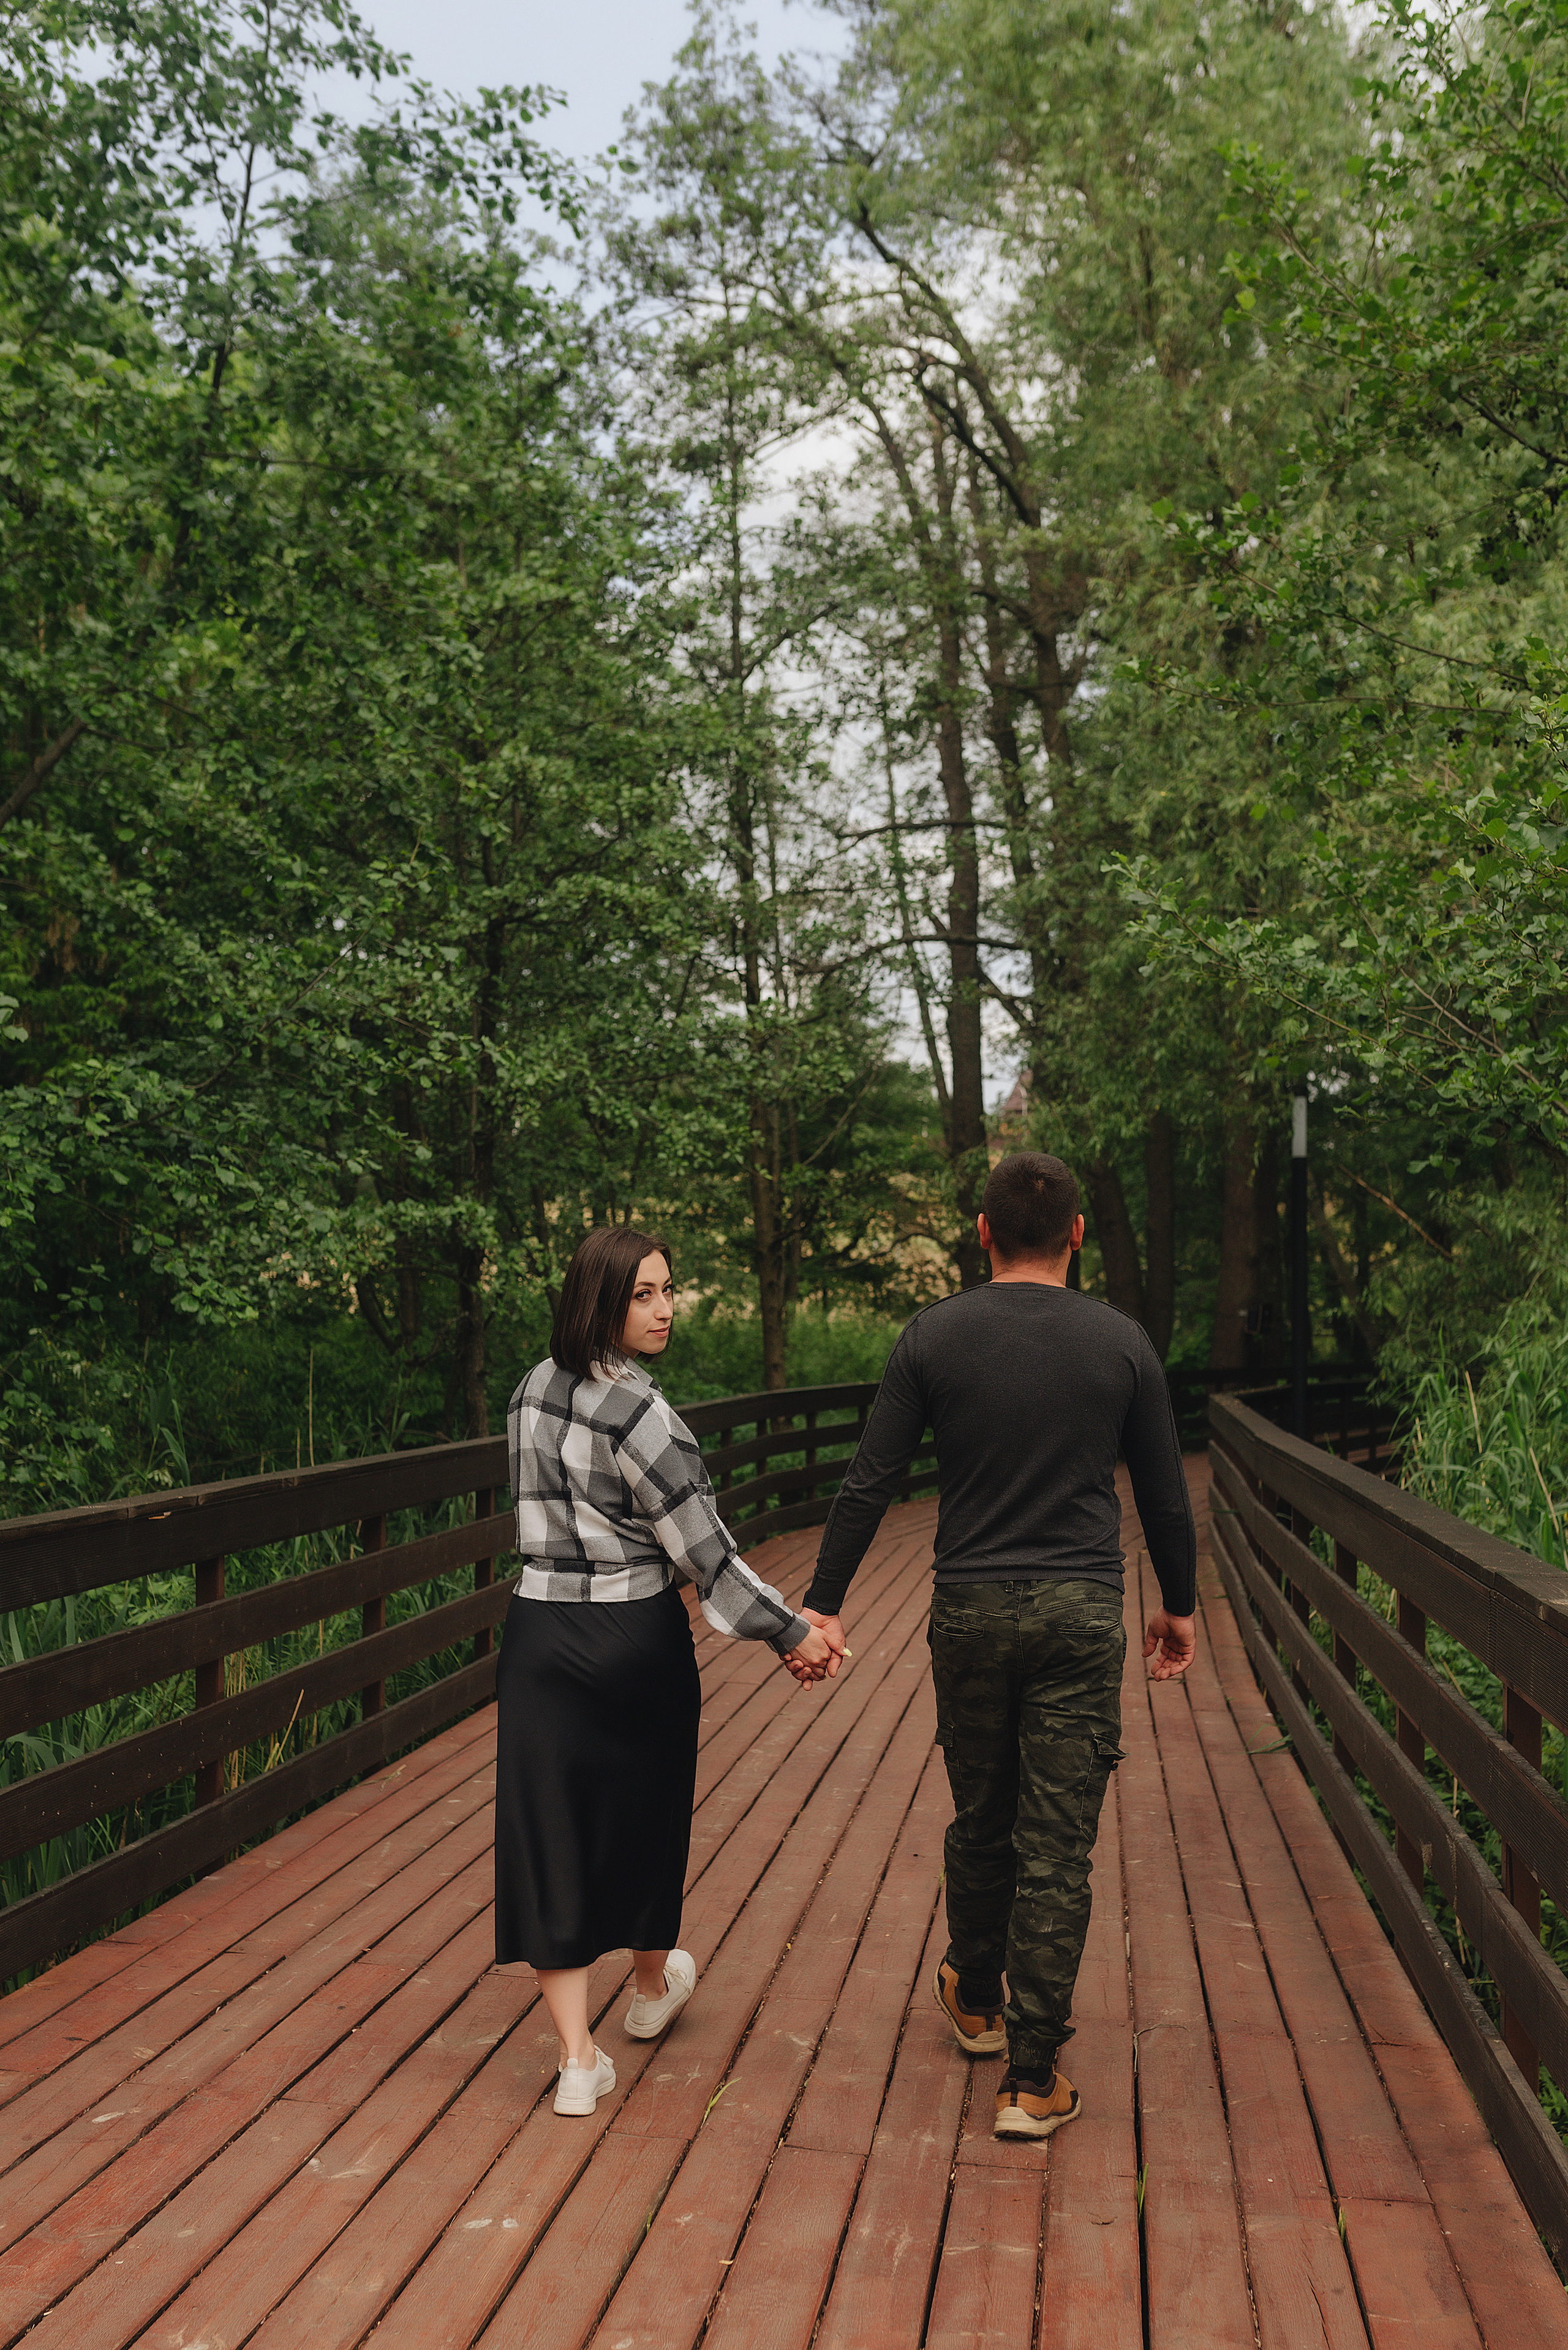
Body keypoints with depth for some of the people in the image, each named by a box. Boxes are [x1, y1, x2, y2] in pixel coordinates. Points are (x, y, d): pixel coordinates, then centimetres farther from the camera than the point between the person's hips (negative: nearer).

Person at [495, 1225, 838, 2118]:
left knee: (552, 1830, 9)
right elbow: (702, 1547, -18)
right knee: (642, 1818, 18)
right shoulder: (637, 1412, -20)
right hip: (636, 1637, -4)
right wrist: (793, 1632, -9)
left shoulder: (534, 1392, 2)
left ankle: (578, 2056, 11)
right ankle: (653, 1986, 42)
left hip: (540, 1635, 5)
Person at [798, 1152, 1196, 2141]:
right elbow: (1165, 1494, 6)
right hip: (1082, 1615, -1)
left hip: (971, 1611, 1)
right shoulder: (1121, 1342, -1)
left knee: (981, 1821, 20)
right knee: (1057, 1847, 4)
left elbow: (870, 1483, -4)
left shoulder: (935, 1336, -3)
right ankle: (1033, 2079, 10)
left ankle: (976, 2001, 42)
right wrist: (1180, 1605, 20)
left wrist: (824, 1604, 3)